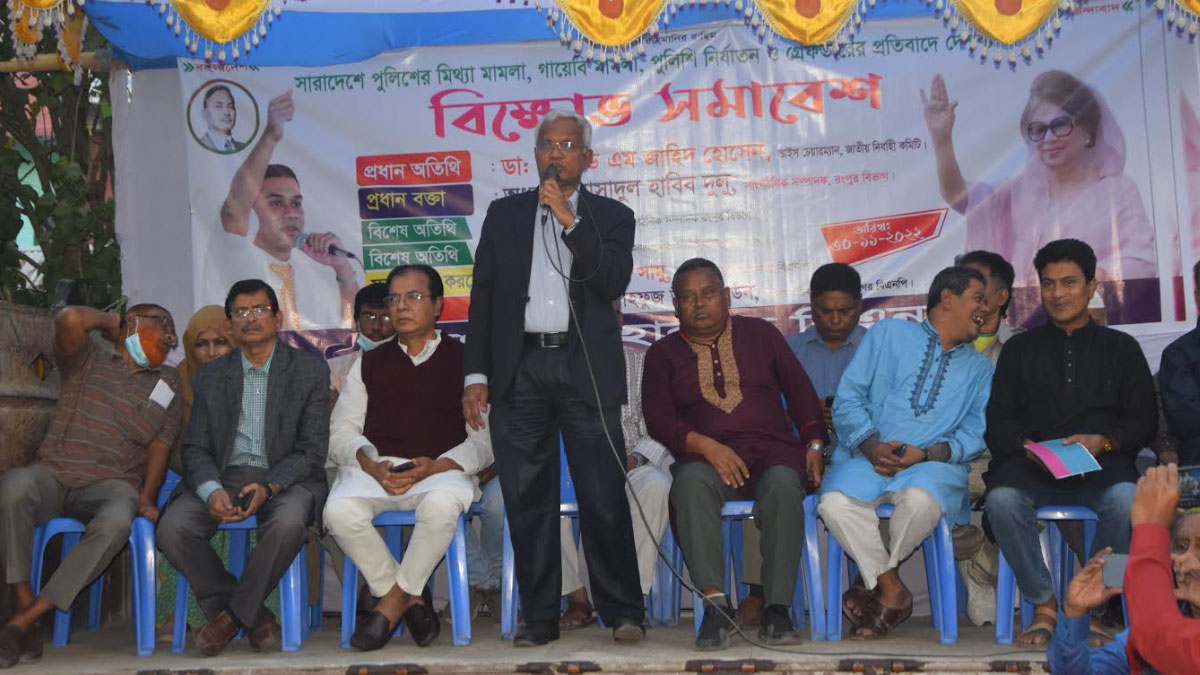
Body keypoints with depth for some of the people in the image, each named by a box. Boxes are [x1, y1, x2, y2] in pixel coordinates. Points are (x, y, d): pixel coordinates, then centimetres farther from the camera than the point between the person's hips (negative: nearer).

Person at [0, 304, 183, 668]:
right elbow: (70, 320, -11)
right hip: (53, 475, -1)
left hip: (109, 485, 1)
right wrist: (111, 321, 9)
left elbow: (159, 447, 9)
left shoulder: (168, 382, 17)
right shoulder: (89, 359, 12)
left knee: (116, 519, -37)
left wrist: (147, 498, -6)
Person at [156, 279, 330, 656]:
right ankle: (252, 615, -8)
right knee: (172, 528, -26)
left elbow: (312, 450, -2)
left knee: (288, 521, -37)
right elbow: (196, 448, 7)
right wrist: (212, 491, -16)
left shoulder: (311, 370, 4)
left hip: (284, 479, -3)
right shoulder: (209, 377, 14)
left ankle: (234, 613, -12)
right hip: (223, 477, 3)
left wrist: (269, 487, -20)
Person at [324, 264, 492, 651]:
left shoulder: (463, 359, 13)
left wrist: (436, 467, -15)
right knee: (340, 511, -31)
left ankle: (393, 600, -13)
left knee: (441, 505, -38)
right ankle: (412, 599, -10)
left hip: (441, 470, -2)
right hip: (375, 468, 3)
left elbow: (484, 439, 3)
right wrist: (370, 464, -10)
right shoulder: (369, 364, 23)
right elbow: (342, 431, 12)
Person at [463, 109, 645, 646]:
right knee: (528, 500, 4)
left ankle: (623, 612, 7)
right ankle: (539, 617, 12)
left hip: (586, 369, -2)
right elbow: (482, 296, 11)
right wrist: (476, 374, 4)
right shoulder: (504, 214, 14)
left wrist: (569, 219, -11)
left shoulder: (611, 216, 10)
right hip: (519, 370, 2)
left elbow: (614, 283, -7)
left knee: (604, 498, -4)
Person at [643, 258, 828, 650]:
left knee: (783, 484, -35)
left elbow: (800, 390, 17)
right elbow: (658, 419, 3)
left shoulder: (760, 334, 18)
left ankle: (777, 609, -30)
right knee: (690, 481, -37)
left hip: (772, 452, 1)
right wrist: (707, 447, -13)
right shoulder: (663, 353, 14)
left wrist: (814, 444, 2)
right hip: (707, 458, 0)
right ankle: (715, 603, -37)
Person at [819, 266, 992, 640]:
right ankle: (892, 590, -12)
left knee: (921, 499, -37)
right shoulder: (889, 333, 15)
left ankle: (875, 577, -8)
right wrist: (872, 446, -12)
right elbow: (848, 397, 6)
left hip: (933, 464, 1)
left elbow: (975, 432, 7)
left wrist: (925, 454, -13)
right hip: (867, 457, -1)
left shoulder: (979, 368, 23)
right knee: (835, 503, -33)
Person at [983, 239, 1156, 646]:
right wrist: (1027, 445, -10)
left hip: (1102, 465, -1)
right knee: (1002, 498, -34)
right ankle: (1045, 608, -20)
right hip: (1031, 467, 1)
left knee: (1125, 499, -36)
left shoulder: (1121, 348, 19)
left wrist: (1102, 442, -9)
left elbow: (1144, 421, 11)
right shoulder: (1020, 348, 21)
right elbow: (998, 421, 12)